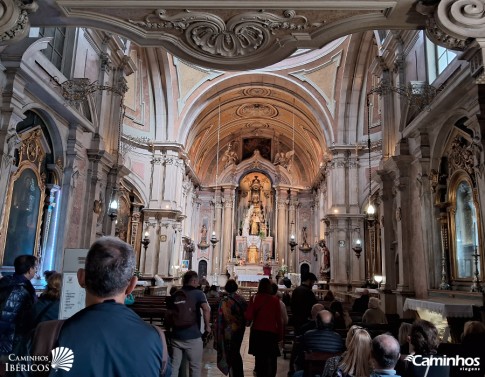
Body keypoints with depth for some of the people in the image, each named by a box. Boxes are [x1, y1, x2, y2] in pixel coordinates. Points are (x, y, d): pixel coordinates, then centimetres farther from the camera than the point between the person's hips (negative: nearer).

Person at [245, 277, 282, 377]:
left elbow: (249, 317, -12)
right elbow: (278, 319, -5)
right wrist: (280, 335, 3)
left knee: (259, 357, 14)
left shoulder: (255, 298, -8)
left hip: (257, 332, 1)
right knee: (271, 359, 9)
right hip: (271, 333, -1)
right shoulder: (275, 300, -9)